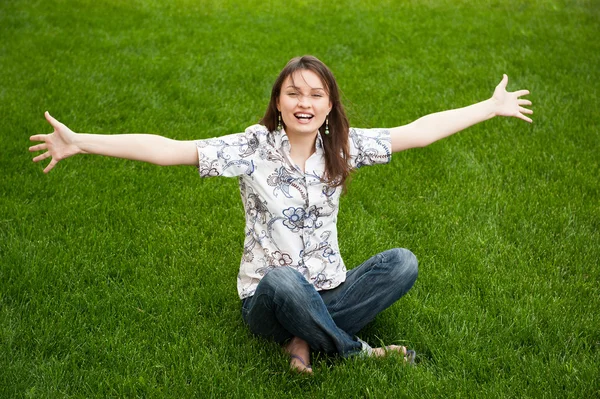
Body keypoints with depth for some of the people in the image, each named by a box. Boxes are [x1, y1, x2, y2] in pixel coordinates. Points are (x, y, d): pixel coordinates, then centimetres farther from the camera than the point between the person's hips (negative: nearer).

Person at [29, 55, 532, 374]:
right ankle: (359, 355, -14)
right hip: (268, 300, -3)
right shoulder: (254, 147, -12)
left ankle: (306, 341, -18)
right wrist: (80, 142, -28)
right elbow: (168, 150, -20)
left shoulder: (341, 146, -1)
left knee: (403, 262, -18)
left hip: (329, 293, 4)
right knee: (283, 279, -38)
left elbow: (416, 132, 1)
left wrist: (491, 107, 2)